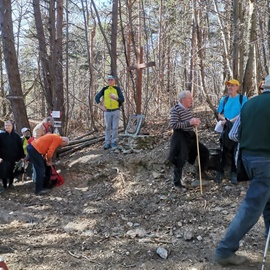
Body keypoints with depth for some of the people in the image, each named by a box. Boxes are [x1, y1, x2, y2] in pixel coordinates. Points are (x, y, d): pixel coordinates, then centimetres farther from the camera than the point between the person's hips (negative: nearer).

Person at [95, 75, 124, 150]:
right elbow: (97, 97, 10)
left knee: (115, 127, 0)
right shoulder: (104, 89, 6)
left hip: (116, 111, -1)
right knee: (108, 127, 4)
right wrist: (100, 106, -2)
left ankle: (114, 142, 8)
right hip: (107, 111, 2)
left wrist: (116, 98, -25)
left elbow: (122, 99, -5)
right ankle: (108, 143, 9)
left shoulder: (117, 89, 1)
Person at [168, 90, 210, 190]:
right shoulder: (175, 110, -17)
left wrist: (195, 121, -3)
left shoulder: (188, 108, 8)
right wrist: (189, 122, -25)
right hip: (180, 138, -8)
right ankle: (177, 183, 9)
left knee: (205, 152, 11)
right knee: (181, 160, -7)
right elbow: (173, 125, -24)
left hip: (190, 136, 9)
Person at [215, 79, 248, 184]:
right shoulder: (224, 99, 9)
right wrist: (224, 119, -11)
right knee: (224, 150, 3)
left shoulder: (243, 98, -3)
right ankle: (221, 171, 9)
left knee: (236, 151, 1)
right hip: (226, 129, 3)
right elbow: (219, 115, 11)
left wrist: (230, 121, -20)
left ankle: (234, 173, 9)